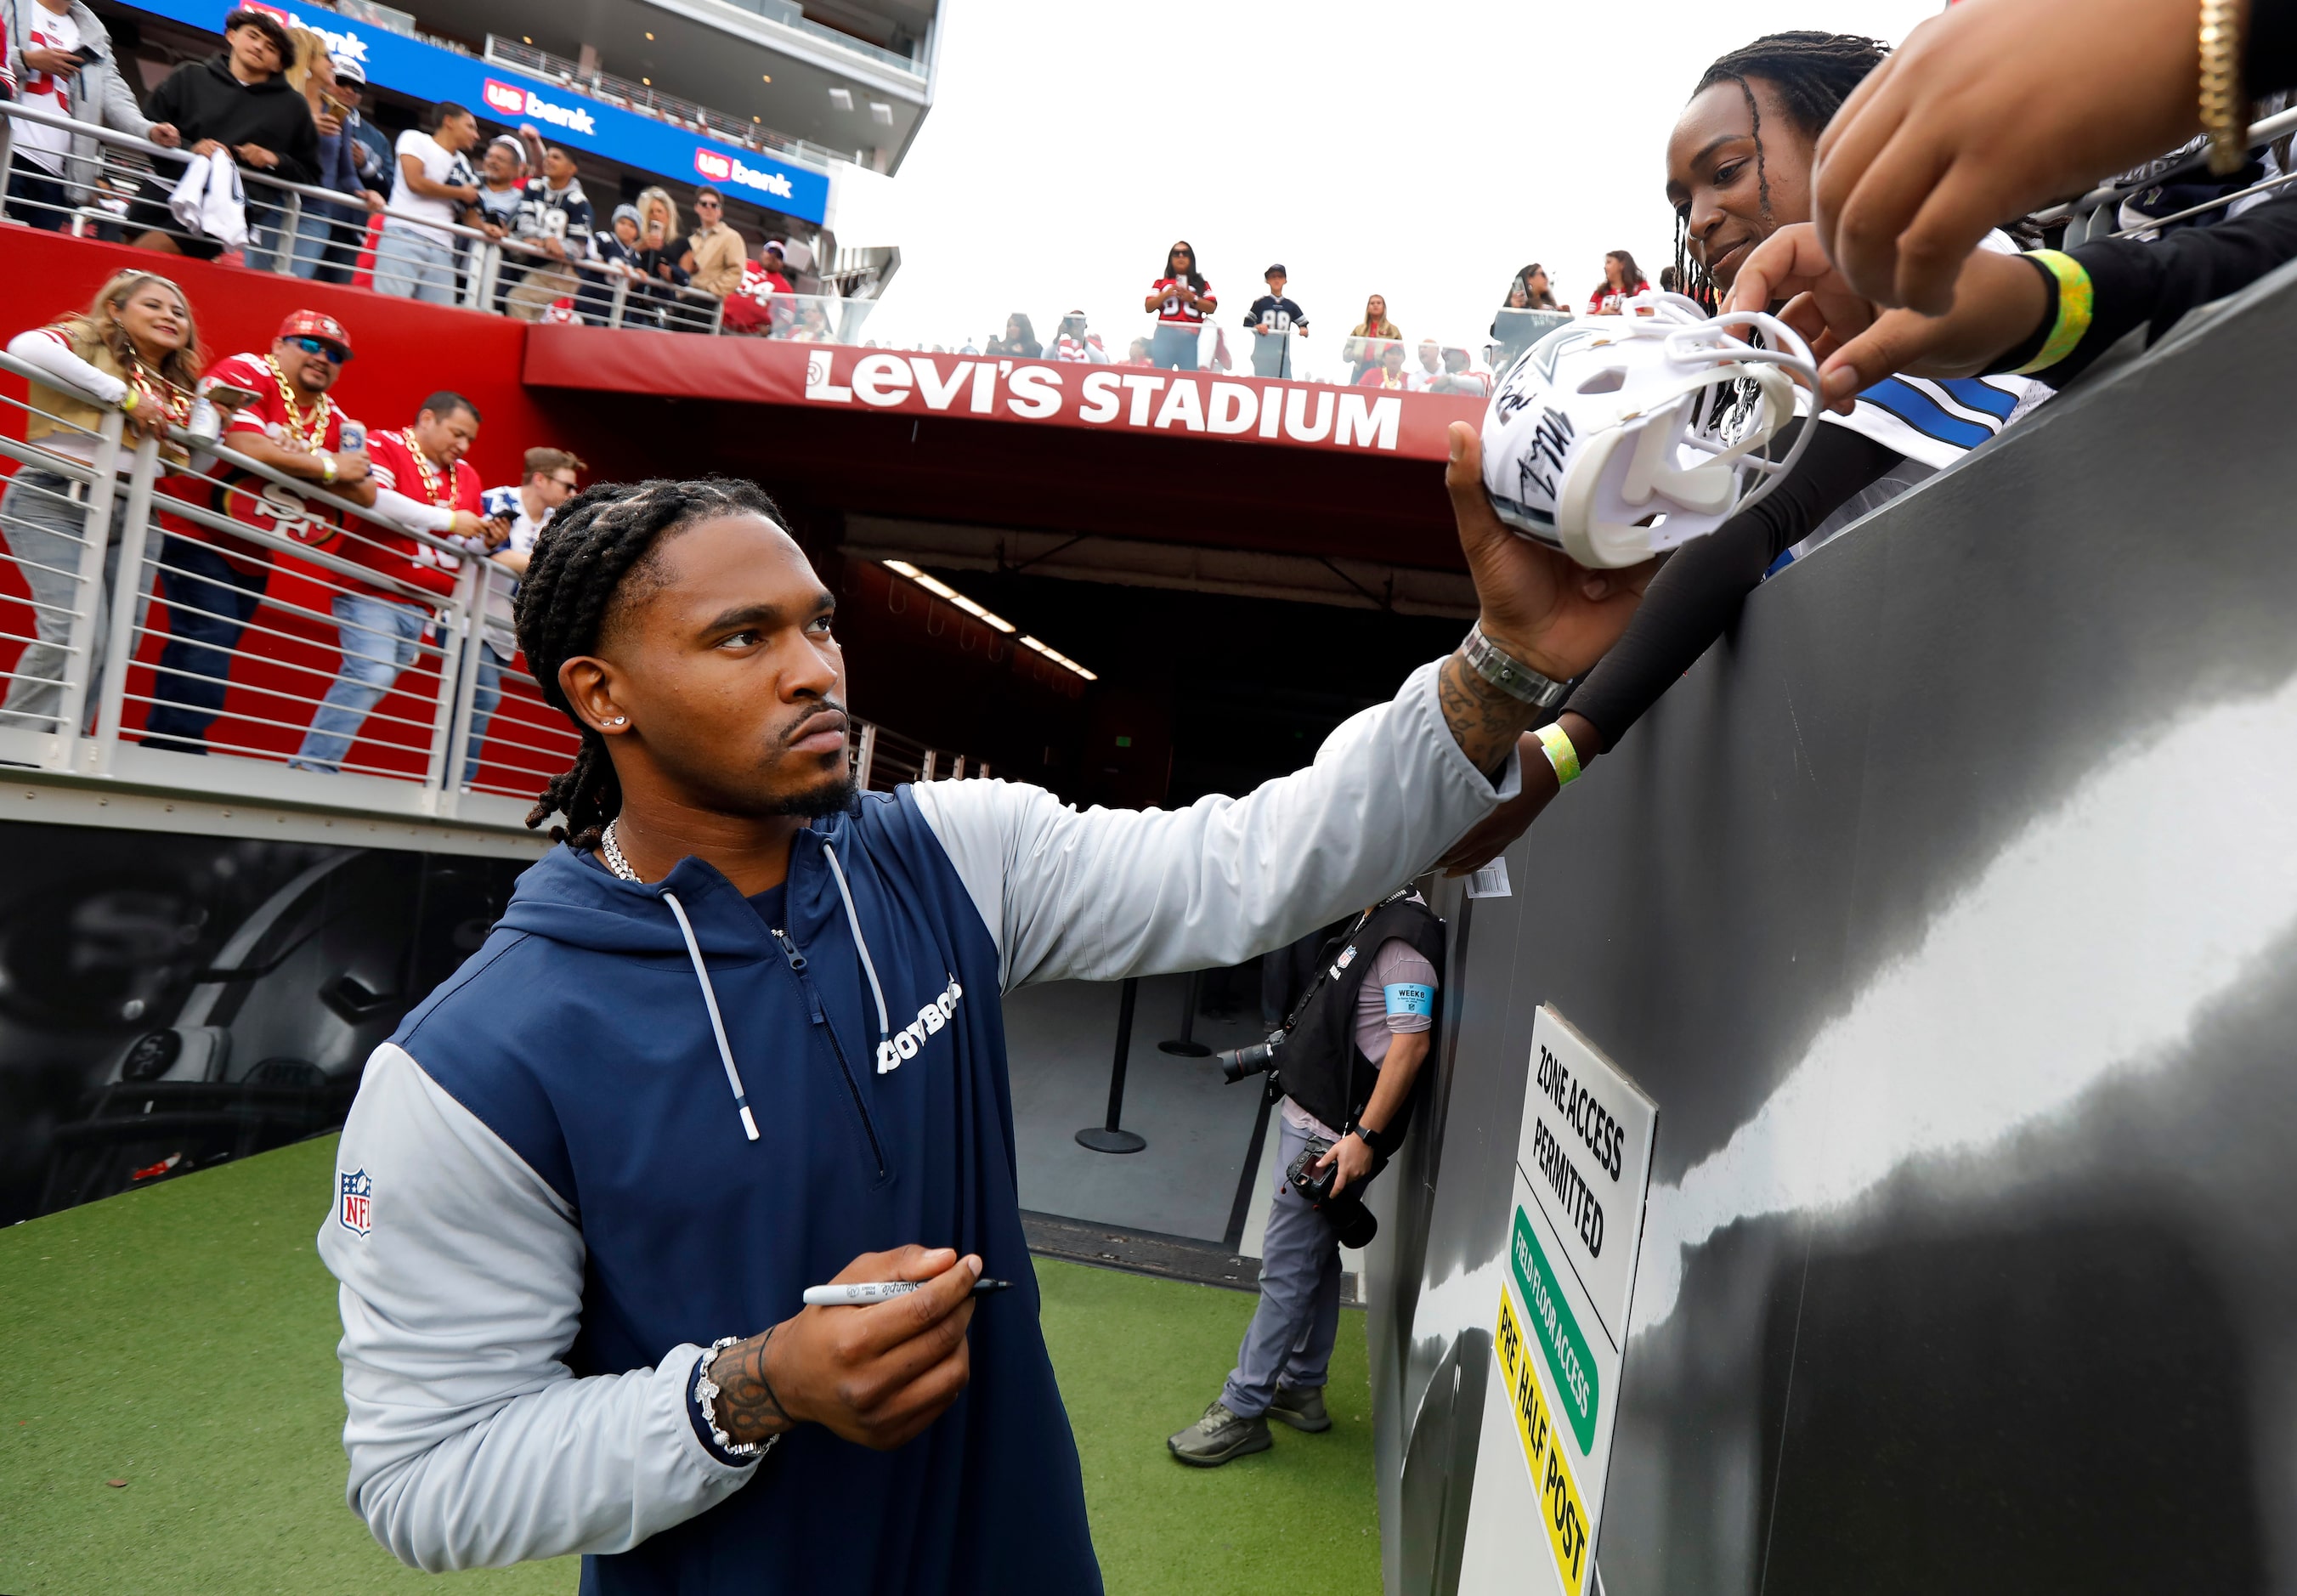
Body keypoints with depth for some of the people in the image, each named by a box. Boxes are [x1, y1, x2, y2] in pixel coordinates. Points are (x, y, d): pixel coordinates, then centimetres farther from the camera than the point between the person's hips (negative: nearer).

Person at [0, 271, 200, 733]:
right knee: (77, 634, -20)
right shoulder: (89, 340, 1)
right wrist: (123, 395, -20)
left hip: (127, 516, 7)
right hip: (56, 502, -6)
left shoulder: (177, 389, 18)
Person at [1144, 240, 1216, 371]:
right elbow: (1148, 307, 9)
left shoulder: (1201, 283, 16)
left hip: (1192, 337, 0)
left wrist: (1192, 299, -6)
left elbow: (1212, 307, 6)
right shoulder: (1161, 283, 17)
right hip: (1166, 335, 0)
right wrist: (1165, 294, -4)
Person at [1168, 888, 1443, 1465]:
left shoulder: (1404, 935, -21)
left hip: (1331, 1137, -10)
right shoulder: (1370, 921, 11)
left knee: (1287, 1270, -1)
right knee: (1316, 1261, 19)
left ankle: (1242, 1409, 10)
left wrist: (1364, 1137, -25)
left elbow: (1411, 1044, -25)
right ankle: (1302, 1390, 32)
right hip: (1310, 1119, 10)